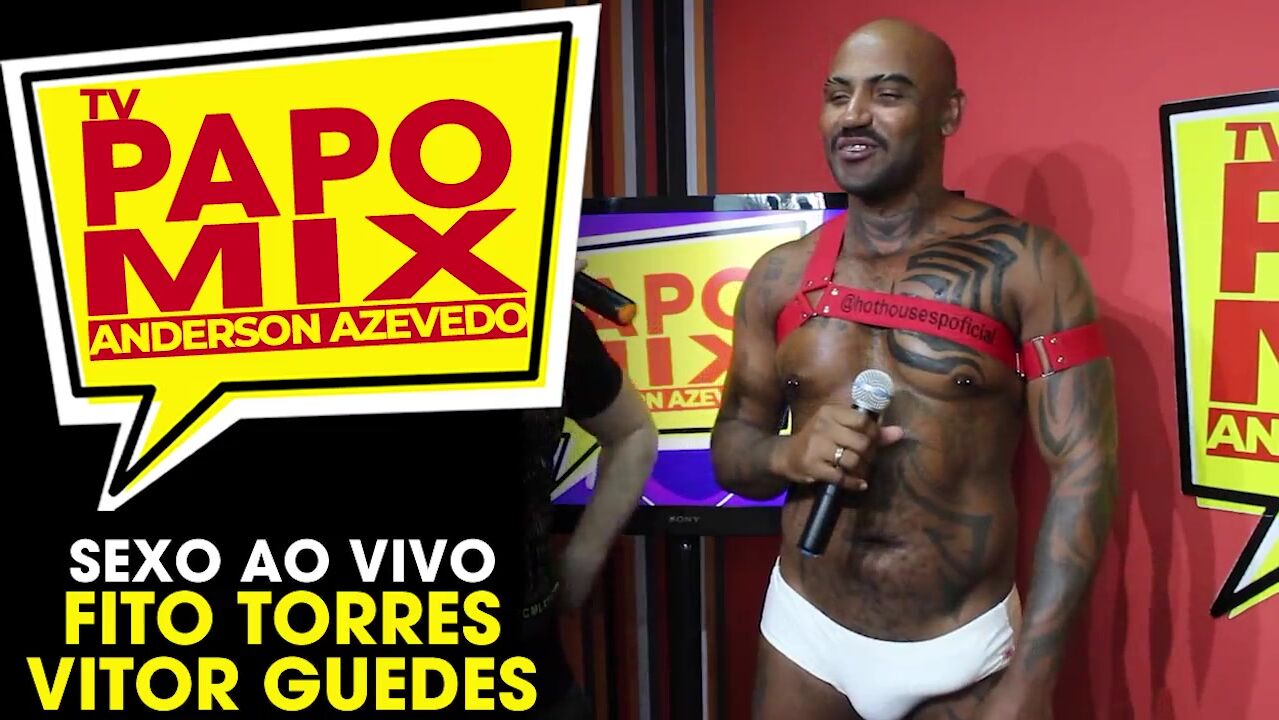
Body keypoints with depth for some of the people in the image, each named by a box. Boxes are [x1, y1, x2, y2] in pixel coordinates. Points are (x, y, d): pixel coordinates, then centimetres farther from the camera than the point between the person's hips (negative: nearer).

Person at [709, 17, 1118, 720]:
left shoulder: (1025, 262, -10)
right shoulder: (778, 277, 1)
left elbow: (1082, 468, -12)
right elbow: (729, 449, 9)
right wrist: (789, 455, -15)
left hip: (964, 653, -3)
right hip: (806, 635, 4)